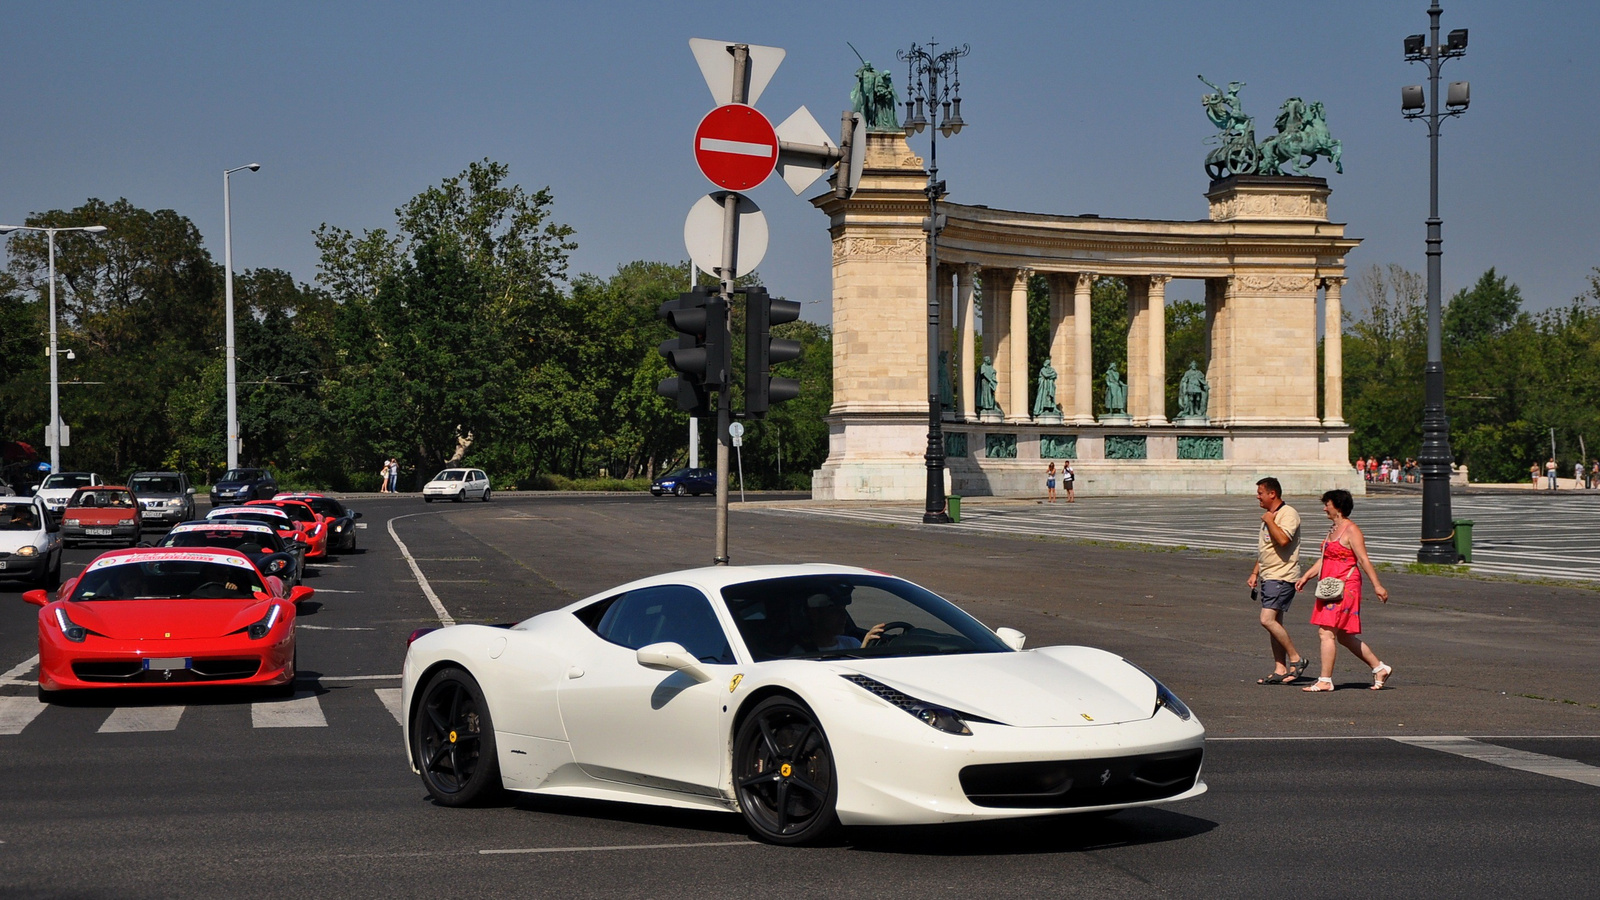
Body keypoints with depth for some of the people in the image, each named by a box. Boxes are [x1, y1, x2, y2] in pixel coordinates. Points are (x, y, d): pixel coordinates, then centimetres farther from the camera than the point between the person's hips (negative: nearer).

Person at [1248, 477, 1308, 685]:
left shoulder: (1288, 514, -12)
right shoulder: (1269, 515, 19)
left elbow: (1283, 540, -30)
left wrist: (1269, 521, -17)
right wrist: (1255, 573, 24)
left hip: (1282, 577, -10)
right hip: (1268, 577, 10)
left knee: (1268, 619, -18)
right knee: (1274, 622, 8)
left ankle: (1296, 658, -8)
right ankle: (1280, 670, 10)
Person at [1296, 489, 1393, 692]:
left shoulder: (1351, 530, -10)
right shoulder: (1333, 529, 17)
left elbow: (1363, 560, -14)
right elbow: (1324, 559, 23)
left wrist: (1377, 585, -15)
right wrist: (1306, 577, 14)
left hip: (1345, 588, -10)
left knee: (1327, 632, -11)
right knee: (1344, 637, 13)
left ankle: (1325, 680, -8)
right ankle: (1380, 667, 24)